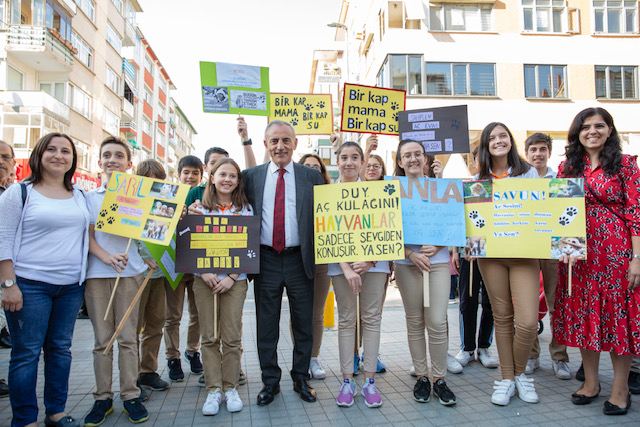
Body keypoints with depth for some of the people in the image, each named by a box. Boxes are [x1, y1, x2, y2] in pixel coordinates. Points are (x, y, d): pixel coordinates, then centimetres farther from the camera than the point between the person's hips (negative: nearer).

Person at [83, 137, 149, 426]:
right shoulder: (89, 197, 10)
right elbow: (88, 236, 3)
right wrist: (108, 258, -14)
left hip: (130, 271, -1)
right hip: (96, 273, 1)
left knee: (128, 337, 3)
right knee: (102, 339, 7)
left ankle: (130, 396, 12)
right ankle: (103, 397, 17)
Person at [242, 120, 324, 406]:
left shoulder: (311, 176, 2)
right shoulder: (251, 176, 5)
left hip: (300, 259, 0)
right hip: (265, 259, 1)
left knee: (304, 324, 11)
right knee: (266, 326, 10)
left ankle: (301, 379, 30)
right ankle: (270, 382, 27)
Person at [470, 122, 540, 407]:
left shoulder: (529, 172, 7)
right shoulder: (478, 179, 8)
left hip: (524, 252, -1)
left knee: (528, 321, -9)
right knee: (502, 317, 8)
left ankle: (520, 373, 19)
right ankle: (506, 378, 22)